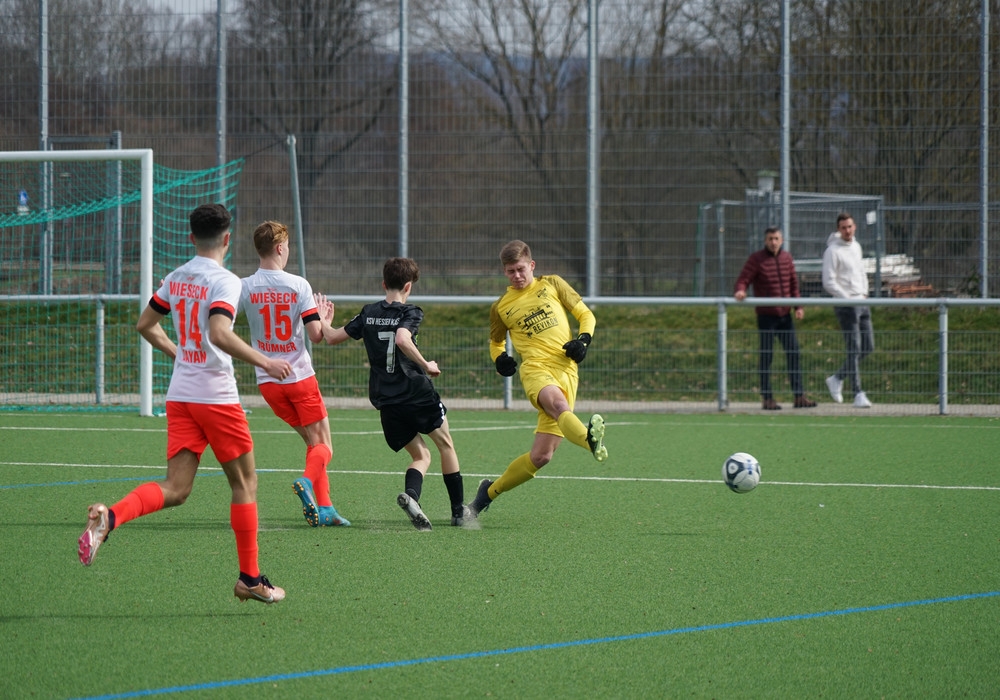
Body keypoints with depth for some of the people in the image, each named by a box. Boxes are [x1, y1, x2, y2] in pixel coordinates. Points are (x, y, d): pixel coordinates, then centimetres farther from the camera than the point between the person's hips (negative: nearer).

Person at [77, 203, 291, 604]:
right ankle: (250, 579, 13)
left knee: (175, 489, 0)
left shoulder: (176, 278, 10)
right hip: (216, 396, -6)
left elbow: (145, 325, 19)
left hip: (179, 395, 6)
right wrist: (265, 362, -19)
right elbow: (220, 334, -27)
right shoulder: (225, 281, -12)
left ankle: (109, 517, -26)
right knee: (245, 483, 9)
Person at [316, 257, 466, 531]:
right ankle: (459, 510, 15)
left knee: (421, 455, 15)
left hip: (385, 402, 5)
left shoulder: (369, 313, 8)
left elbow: (333, 337, 15)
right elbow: (402, 339, -26)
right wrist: (426, 366, -17)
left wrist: (324, 321, 35)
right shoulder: (410, 313, -6)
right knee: (445, 444, 16)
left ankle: (410, 494, -16)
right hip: (416, 392, -5)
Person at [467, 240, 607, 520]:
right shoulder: (500, 307, 16)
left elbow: (586, 315, 19)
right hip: (535, 368, -1)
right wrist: (499, 358, 7)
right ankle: (590, 439, -72)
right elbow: (496, 342, 31)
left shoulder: (552, 284, 15)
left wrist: (583, 340, -2)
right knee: (558, 403, -40)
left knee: (541, 455, -4)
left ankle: (490, 491, 17)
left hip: (566, 370, 1)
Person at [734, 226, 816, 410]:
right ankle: (767, 398, 4)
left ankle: (799, 396, 9)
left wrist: (798, 306, 8)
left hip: (785, 314, 5)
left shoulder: (787, 257, 10)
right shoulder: (756, 259, -5)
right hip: (766, 315, -5)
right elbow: (743, 280, -9)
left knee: (793, 353, 4)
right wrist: (740, 291, -31)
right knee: (766, 355, -2)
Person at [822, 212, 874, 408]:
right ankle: (858, 394, -6)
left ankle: (837, 379, 23)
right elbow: (828, 283, -14)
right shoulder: (833, 251, -10)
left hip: (861, 303, 8)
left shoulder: (856, 246, 14)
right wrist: (848, 299, -14)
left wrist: (864, 293, 10)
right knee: (854, 349, -9)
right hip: (845, 305, -8)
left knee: (868, 347, 9)